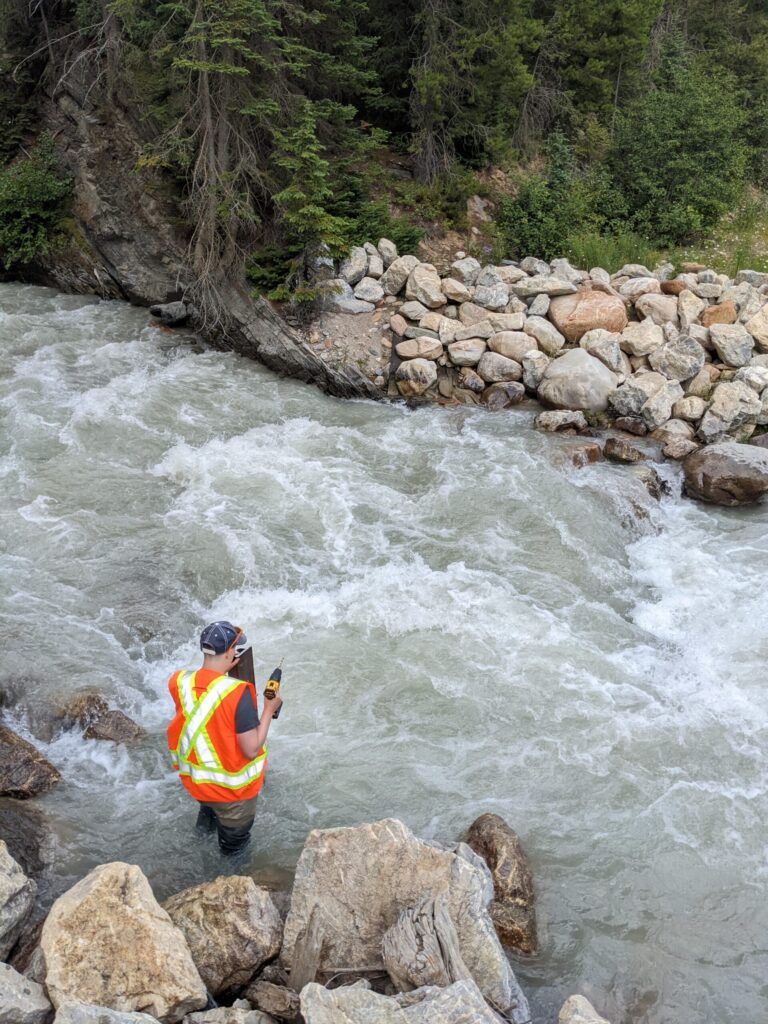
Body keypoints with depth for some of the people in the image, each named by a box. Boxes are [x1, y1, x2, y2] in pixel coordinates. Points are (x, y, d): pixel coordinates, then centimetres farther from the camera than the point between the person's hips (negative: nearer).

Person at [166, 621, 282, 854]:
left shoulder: (179, 683, -17)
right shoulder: (237, 693, -33)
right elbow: (251, 749, -29)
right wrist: (269, 710, -16)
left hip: (194, 782, 4)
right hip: (233, 790, -4)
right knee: (234, 837, 27)